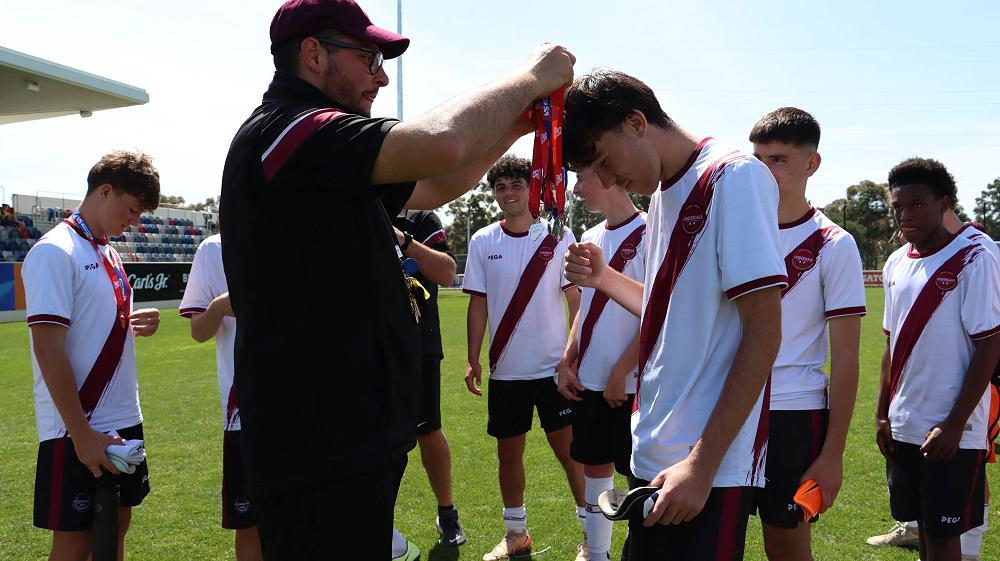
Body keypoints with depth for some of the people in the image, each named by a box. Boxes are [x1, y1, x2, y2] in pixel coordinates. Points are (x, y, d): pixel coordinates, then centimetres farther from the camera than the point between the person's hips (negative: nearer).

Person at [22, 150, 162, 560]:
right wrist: (81, 434, -20)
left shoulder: (108, 253, 12)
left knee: (116, 526, 15)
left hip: (123, 422, 8)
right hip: (78, 433, -8)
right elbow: (48, 348, -19)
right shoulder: (55, 252, -14)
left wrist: (134, 324, -1)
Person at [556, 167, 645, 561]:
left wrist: (620, 373, -15)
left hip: (630, 384, -7)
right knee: (595, 466, 16)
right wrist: (567, 362, 7)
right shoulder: (591, 238, 10)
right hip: (589, 380, 7)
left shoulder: (647, 235, -13)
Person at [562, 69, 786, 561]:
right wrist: (603, 278, 3)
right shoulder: (663, 194, 13)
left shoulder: (734, 177, -12)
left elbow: (764, 333, -17)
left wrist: (701, 465, -20)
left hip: (708, 468, -8)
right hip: (652, 456, 8)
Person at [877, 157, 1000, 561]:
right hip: (903, 427, 6)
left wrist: (954, 425, -17)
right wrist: (882, 414, 12)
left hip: (951, 434, -6)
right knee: (923, 525, 15)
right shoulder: (896, 263, 9)